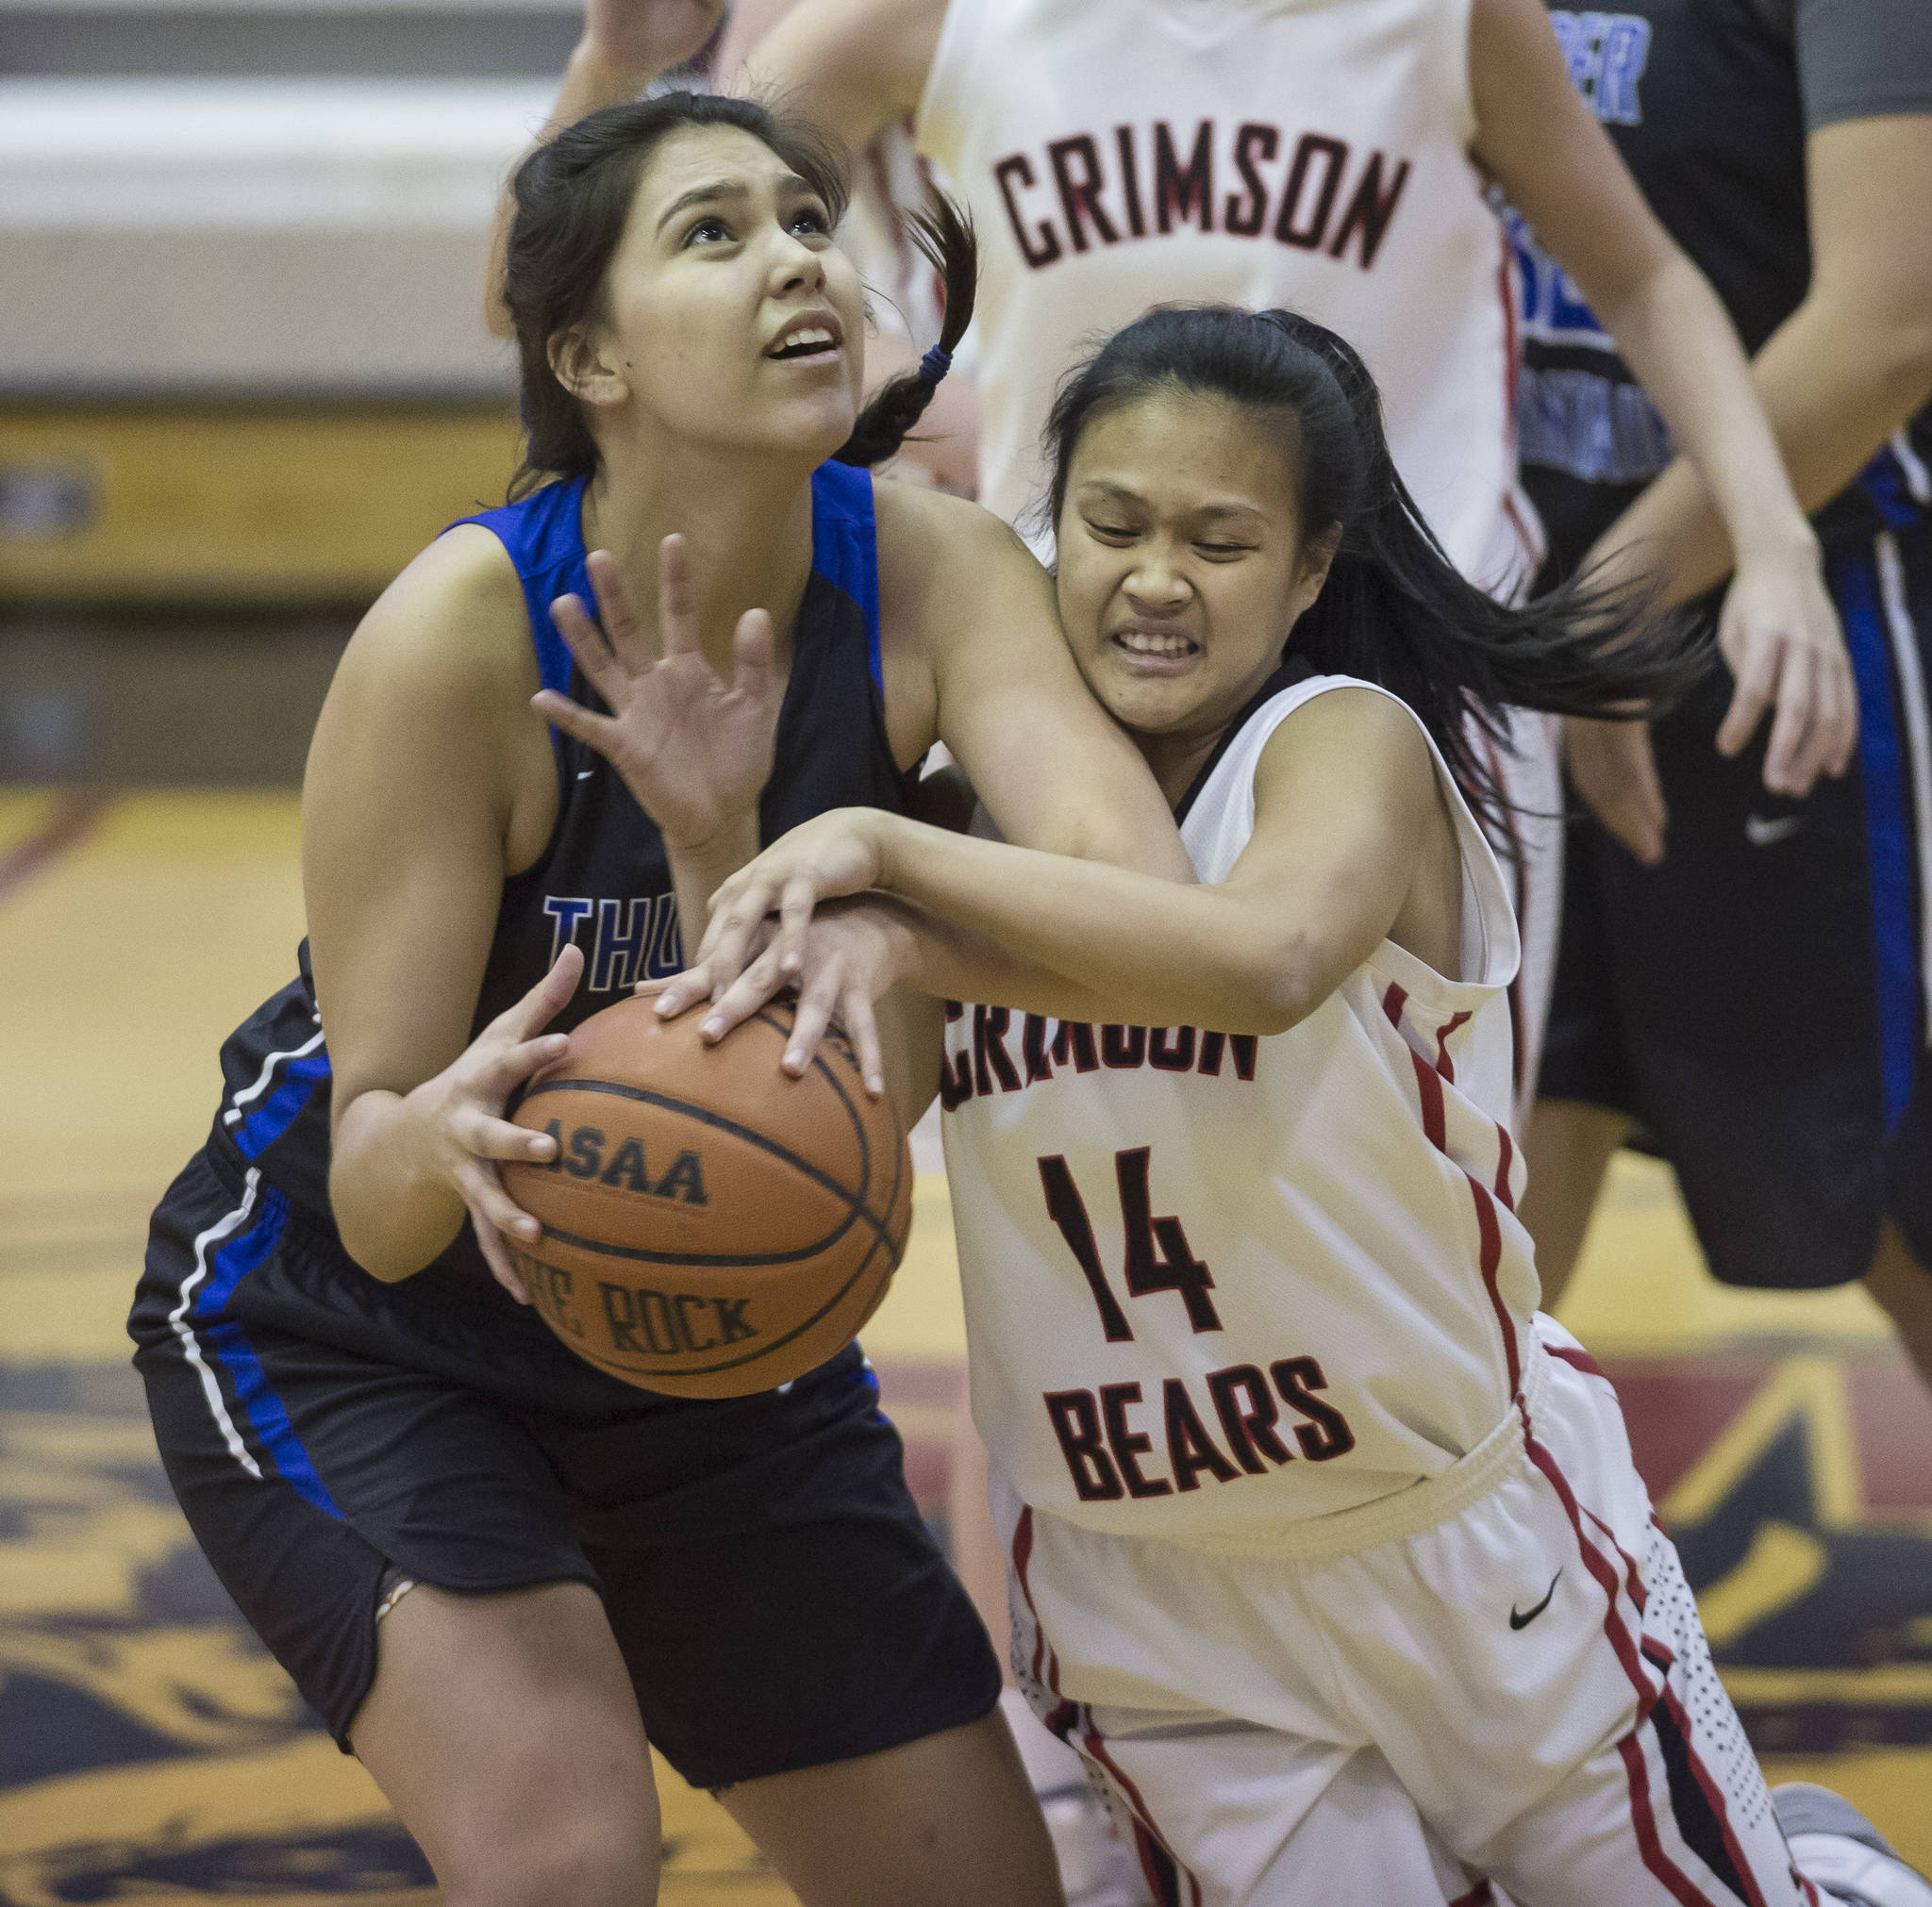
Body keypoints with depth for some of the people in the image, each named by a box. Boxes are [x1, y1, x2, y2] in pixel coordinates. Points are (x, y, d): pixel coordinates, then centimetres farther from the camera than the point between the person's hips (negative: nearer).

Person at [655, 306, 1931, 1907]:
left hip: (1468, 1532, -4)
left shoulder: (1350, 741, -18)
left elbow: (1265, 955, -41)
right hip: (1151, 1603, 4)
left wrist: (895, 862, -42)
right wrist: (848, 936, -29)